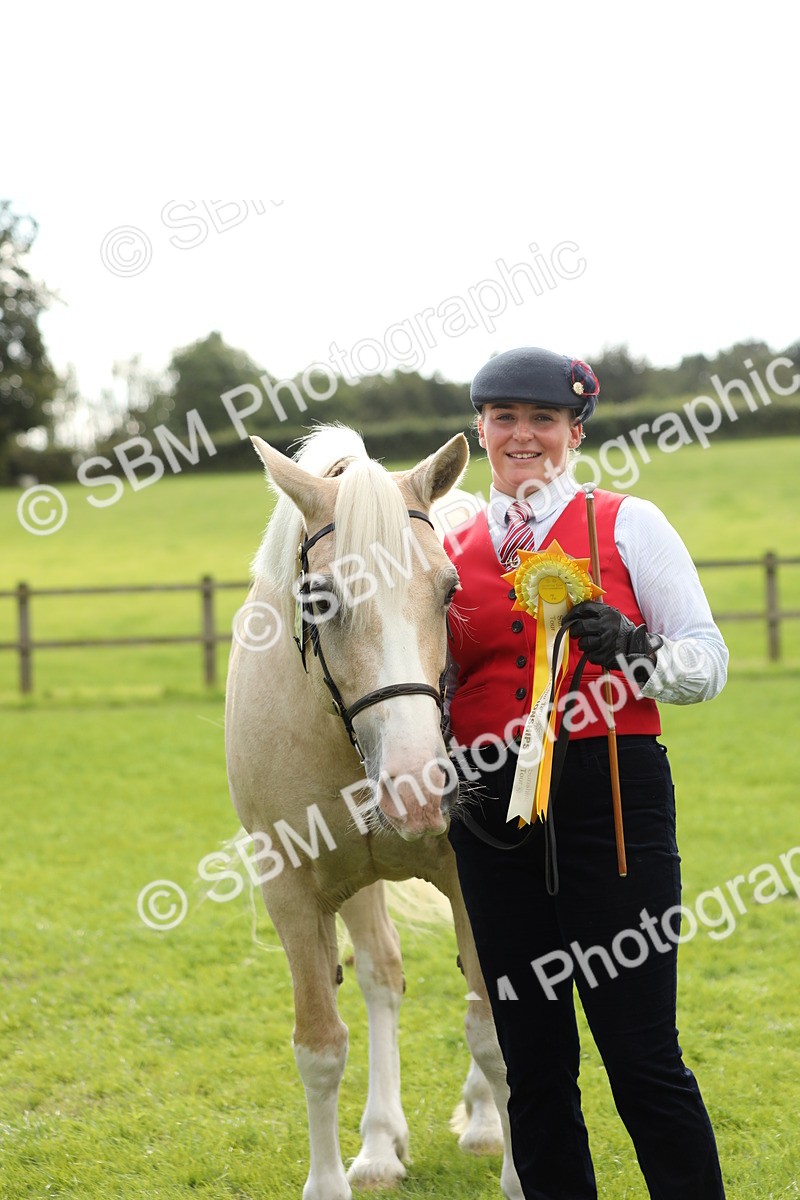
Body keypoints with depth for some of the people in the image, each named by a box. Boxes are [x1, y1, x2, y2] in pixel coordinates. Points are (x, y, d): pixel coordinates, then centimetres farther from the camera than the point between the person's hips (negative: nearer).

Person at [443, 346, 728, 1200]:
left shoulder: (628, 526, 4)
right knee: (533, 1062, 8)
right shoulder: (453, 550, 13)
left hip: (614, 795, -4)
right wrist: (452, 775, -3)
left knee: (640, 1052, -7)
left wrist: (633, 649, -18)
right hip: (493, 809, 4)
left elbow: (709, 663, 1)